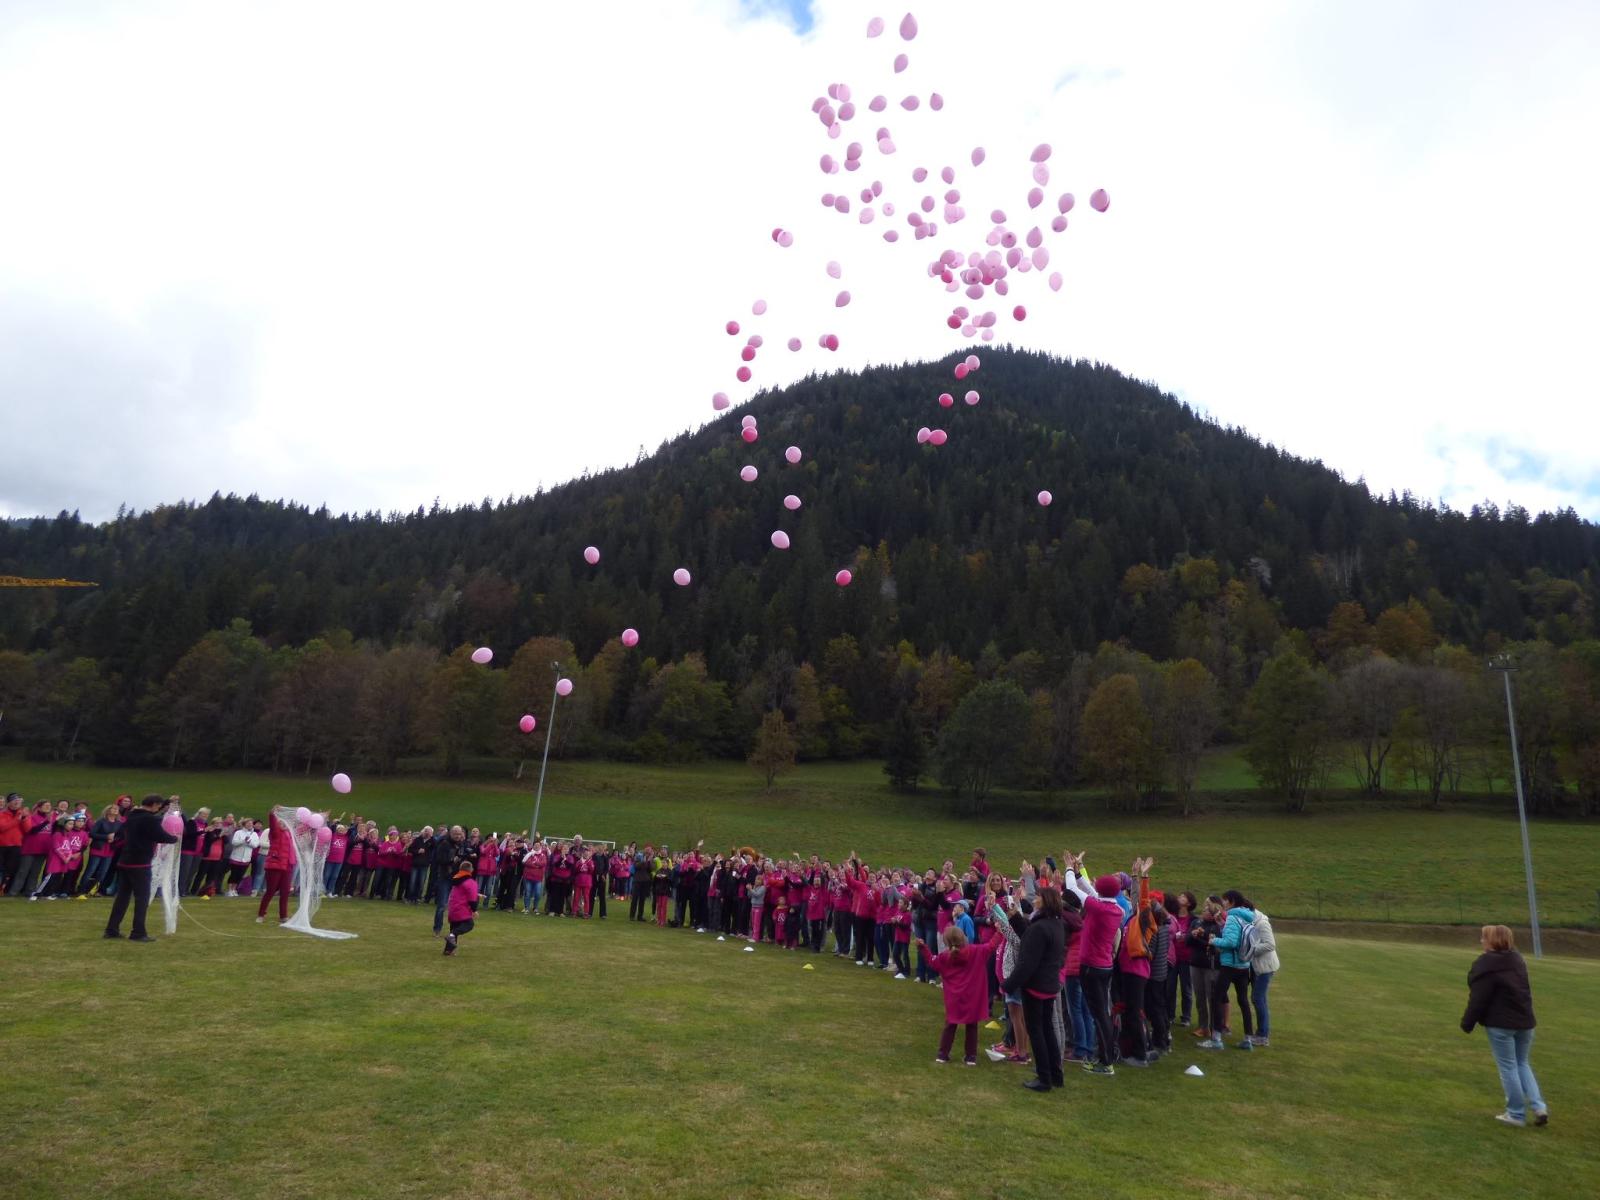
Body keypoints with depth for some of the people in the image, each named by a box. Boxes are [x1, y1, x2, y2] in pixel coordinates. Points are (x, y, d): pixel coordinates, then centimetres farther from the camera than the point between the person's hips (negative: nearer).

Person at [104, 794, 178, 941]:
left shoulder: (132, 814, 10)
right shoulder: (150, 819, -17)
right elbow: (162, 837, -13)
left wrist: (167, 802, 32)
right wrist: (175, 838, 7)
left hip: (125, 862, 9)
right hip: (140, 864, -9)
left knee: (122, 896, 14)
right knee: (142, 898, -2)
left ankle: (111, 929, 17)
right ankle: (138, 933, 0)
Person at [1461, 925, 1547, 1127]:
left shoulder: (1486, 964, -16)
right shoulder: (1517, 960, 8)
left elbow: (1478, 998, -16)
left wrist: (1467, 1023, -7)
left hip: (1500, 1023, -7)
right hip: (1524, 1020, 7)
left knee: (1507, 1067, 4)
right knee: (1521, 1064, 20)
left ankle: (1516, 1113, 11)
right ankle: (1538, 1106, 9)